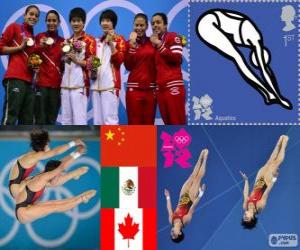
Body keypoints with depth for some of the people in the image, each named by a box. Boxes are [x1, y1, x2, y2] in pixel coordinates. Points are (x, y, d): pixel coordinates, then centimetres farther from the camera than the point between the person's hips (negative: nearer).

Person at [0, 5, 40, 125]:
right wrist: (20, 47, -6)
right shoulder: (14, 27, 7)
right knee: (10, 118, -14)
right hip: (15, 78, -8)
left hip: (29, 80, 8)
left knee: (27, 120, 3)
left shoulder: (33, 37, 25)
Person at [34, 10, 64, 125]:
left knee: (52, 119, 3)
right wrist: (40, 47, -15)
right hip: (41, 82, -3)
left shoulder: (62, 41, 14)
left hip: (56, 83, 3)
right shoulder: (39, 37, 6)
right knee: (40, 119, -11)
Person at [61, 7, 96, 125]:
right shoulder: (67, 41, 20)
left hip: (80, 85, -6)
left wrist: (77, 60, -16)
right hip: (66, 84, 6)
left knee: (79, 119, -11)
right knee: (66, 119, 6)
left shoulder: (89, 41, 2)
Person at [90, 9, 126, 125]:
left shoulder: (119, 40, 4)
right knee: (97, 120, 4)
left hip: (110, 84, -6)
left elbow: (119, 60, -8)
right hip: (96, 84, 6)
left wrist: (111, 43, -13)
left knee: (110, 119, -14)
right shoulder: (98, 41, 20)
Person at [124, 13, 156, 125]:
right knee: (134, 123, -4)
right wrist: (132, 45, -11)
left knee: (149, 123, 4)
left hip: (150, 88, 2)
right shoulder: (130, 43, 5)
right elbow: (128, 66, -9)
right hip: (134, 88, -2)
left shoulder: (153, 42, 10)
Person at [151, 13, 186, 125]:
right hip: (160, 88, 7)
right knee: (168, 123, 5)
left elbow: (177, 58, -13)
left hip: (173, 86, -7)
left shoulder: (173, 37, 3)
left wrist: (159, 44, -10)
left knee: (178, 122, -10)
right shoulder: (153, 41, 21)